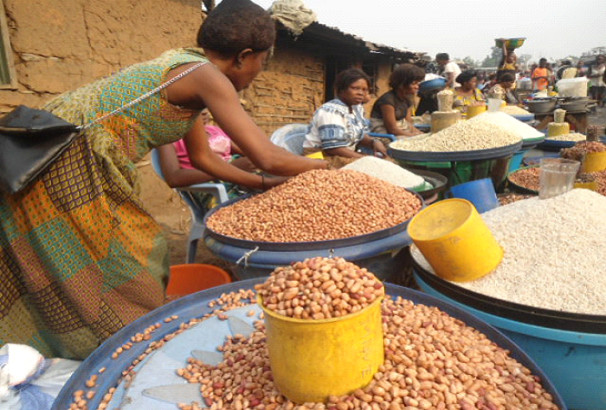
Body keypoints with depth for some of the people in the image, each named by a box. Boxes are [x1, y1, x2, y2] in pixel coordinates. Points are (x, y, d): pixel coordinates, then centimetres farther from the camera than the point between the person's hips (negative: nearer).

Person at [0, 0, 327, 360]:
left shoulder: (186, 67, 13)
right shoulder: (206, 76, -15)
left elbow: (202, 157, 17)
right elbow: (268, 157, -21)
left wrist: (260, 183, 17)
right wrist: (319, 165, -3)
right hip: (68, 163, -9)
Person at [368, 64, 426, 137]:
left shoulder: (407, 100, 9)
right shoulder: (388, 100, -17)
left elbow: (409, 126, 8)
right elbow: (392, 129, -19)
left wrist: (421, 134, -10)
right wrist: (416, 136, -18)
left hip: (401, 134, 8)